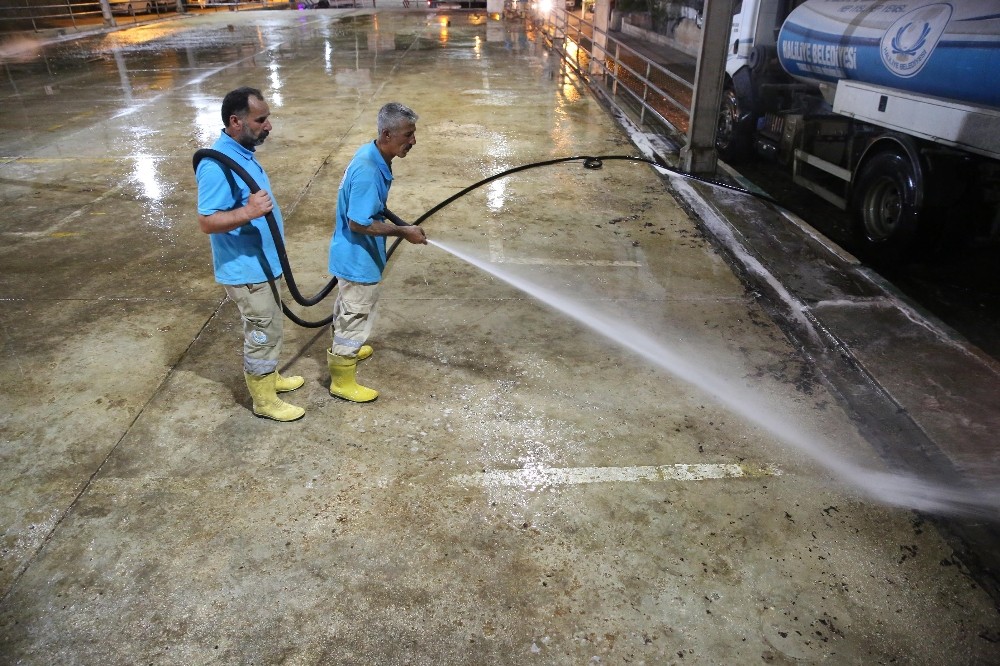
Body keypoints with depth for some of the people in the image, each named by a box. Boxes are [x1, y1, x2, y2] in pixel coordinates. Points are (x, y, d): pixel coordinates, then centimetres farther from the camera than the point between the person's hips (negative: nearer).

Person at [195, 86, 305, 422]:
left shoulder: (243, 153, 6)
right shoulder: (217, 165, -25)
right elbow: (207, 222, -27)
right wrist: (248, 212, -42)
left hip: (264, 263, 10)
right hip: (246, 271, -10)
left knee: (268, 330, 23)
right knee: (262, 335, 4)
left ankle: (269, 378, 42)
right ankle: (264, 400, 21)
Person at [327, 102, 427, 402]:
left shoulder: (373, 154, -1)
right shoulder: (368, 171, -31)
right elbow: (359, 223, -29)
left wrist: (399, 226, 20)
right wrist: (403, 231, -23)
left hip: (353, 252, 10)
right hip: (357, 256, -10)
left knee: (348, 306, 28)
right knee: (356, 314, 4)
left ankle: (343, 349, 52)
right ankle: (343, 381, 20)